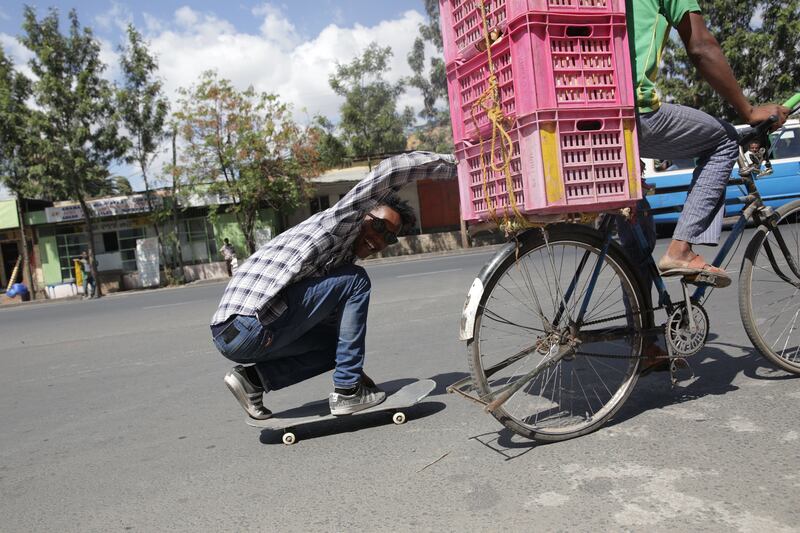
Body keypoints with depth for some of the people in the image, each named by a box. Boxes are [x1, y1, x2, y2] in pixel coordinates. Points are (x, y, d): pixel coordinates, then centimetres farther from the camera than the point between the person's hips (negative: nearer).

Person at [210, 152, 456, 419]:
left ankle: (254, 377, 11)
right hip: (250, 330, -10)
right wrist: (452, 164, -2)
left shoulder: (342, 256, 22)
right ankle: (347, 391, 0)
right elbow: (389, 170, -12)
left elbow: (329, 314, 27)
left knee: (338, 342, 23)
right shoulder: (338, 222, -3)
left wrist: (354, 367, 24)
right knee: (355, 281, -4)